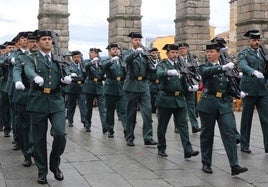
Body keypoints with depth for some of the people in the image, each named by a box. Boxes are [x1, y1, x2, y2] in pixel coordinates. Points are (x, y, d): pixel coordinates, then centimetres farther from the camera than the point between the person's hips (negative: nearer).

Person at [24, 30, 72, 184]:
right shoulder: (31, 58, 6)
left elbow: (62, 81, 10)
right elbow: (29, 70, -17)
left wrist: (66, 80, -14)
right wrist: (36, 77, -39)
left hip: (56, 102, 2)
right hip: (38, 101, -2)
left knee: (60, 134, -13)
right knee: (39, 139, 4)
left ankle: (55, 164, 11)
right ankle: (42, 171, 19)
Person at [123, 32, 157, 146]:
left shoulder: (144, 53, 14)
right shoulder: (128, 53, 4)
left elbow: (149, 69, 11)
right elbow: (127, 59, -20)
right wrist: (136, 52, -37)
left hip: (144, 85, 3)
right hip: (132, 85, -3)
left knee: (147, 111, -6)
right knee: (131, 112, 4)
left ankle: (148, 137, -4)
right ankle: (130, 138, 13)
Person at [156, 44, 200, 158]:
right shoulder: (162, 65, -2)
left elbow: (184, 82, 13)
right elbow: (159, 74, -25)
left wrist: (190, 88, -8)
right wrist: (169, 72, -46)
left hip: (179, 99, 3)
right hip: (165, 99, -3)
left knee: (183, 125, -3)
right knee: (162, 126, 6)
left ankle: (188, 150, -7)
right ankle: (161, 148, 21)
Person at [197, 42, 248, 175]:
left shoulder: (226, 67, 14)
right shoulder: (204, 67, 3)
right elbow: (208, 72, -23)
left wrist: (238, 93, 4)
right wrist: (223, 68, -37)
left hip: (225, 104, 2)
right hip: (208, 103, -2)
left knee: (229, 133, -7)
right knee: (207, 134, 6)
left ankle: (234, 166, -11)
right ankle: (206, 163, 19)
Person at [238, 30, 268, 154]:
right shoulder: (243, 53, -2)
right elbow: (243, 66, -22)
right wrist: (254, 72, -40)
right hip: (249, 89, -4)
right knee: (246, 118, 4)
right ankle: (244, 145, 14)